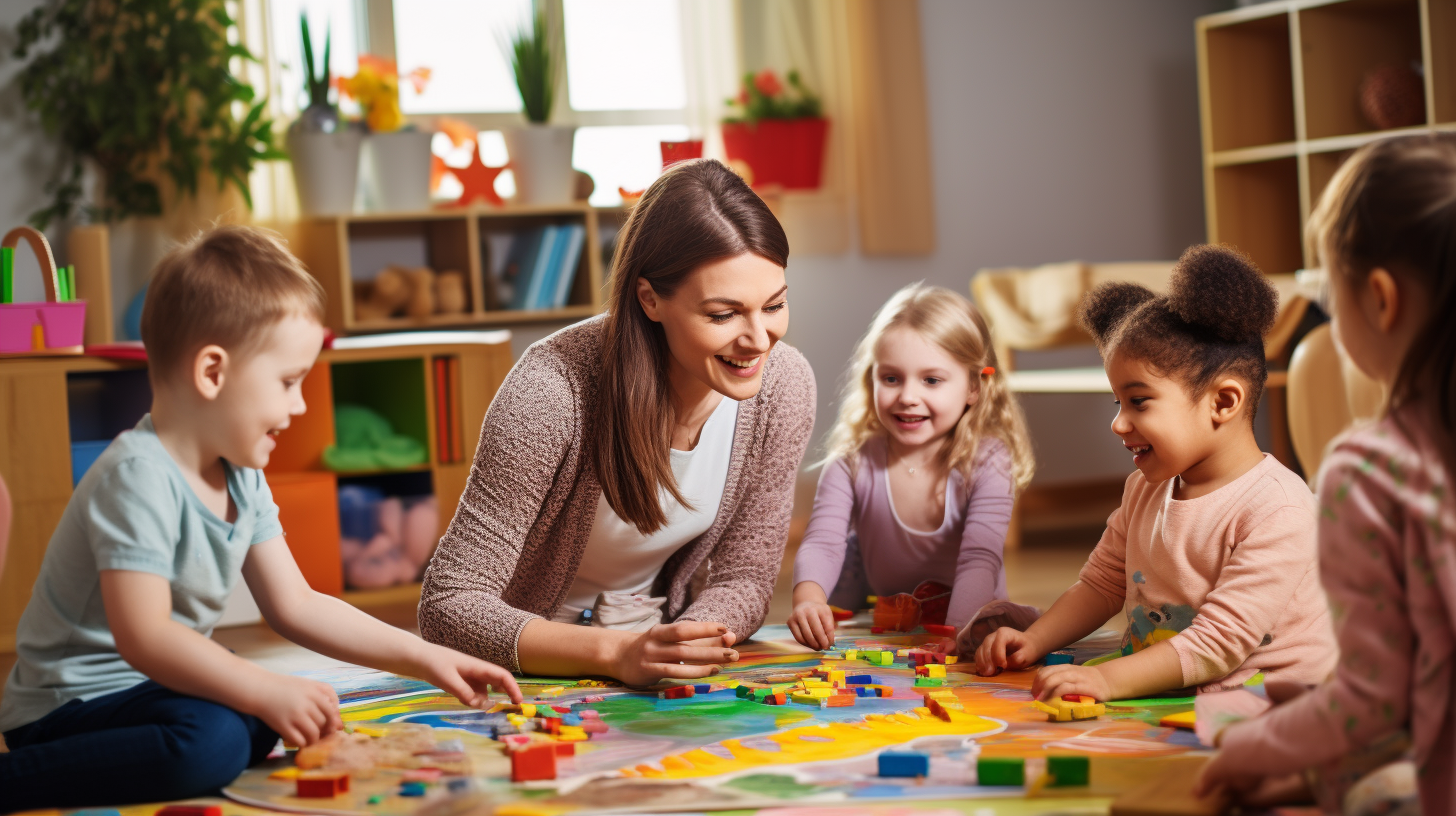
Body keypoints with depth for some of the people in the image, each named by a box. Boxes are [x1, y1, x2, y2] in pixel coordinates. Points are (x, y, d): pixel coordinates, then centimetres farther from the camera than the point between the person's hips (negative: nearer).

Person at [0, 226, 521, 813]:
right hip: (71, 704, -10)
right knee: (210, 741, -31)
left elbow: (295, 607, 11)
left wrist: (423, 659, 6)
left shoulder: (241, 479, 7)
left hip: (153, 686, 10)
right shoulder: (138, 478, -23)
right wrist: (269, 692, -35)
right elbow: (144, 637, -31)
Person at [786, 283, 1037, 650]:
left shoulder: (988, 462, -21)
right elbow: (822, 543, -24)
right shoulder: (852, 462, -15)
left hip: (967, 621, 0)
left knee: (1020, 621, -22)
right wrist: (808, 600, -48)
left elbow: (979, 560, -29)